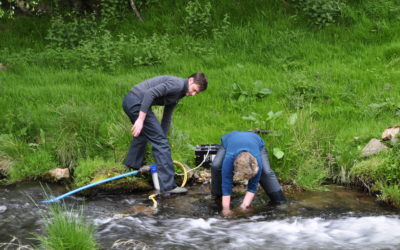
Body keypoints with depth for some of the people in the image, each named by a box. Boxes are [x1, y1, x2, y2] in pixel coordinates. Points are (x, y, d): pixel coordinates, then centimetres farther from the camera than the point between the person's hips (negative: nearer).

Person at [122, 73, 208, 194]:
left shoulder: (178, 95, 19)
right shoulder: (178, 84, -13)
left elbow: (167, 118, 24)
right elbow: (150, 93, -23)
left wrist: (162, 138, 24)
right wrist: (140, 119, -25)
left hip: (128, 101, 11)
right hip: (137, 101, -11)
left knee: (142, 133, 35)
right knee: (160, 142, -9)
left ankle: (133, 164, 57)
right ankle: (168, 185, -9)